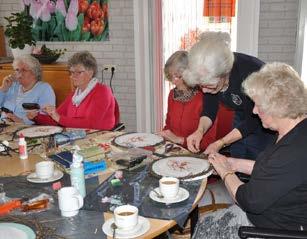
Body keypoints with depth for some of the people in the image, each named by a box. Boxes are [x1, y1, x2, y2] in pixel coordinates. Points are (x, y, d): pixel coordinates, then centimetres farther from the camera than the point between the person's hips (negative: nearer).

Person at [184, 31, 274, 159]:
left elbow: (254, 121, -25)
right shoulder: (208, 73, -19)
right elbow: (209, 108, -6)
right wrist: (200, 131, -24)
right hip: (242, 121, 5)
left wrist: (221, 143, -26)